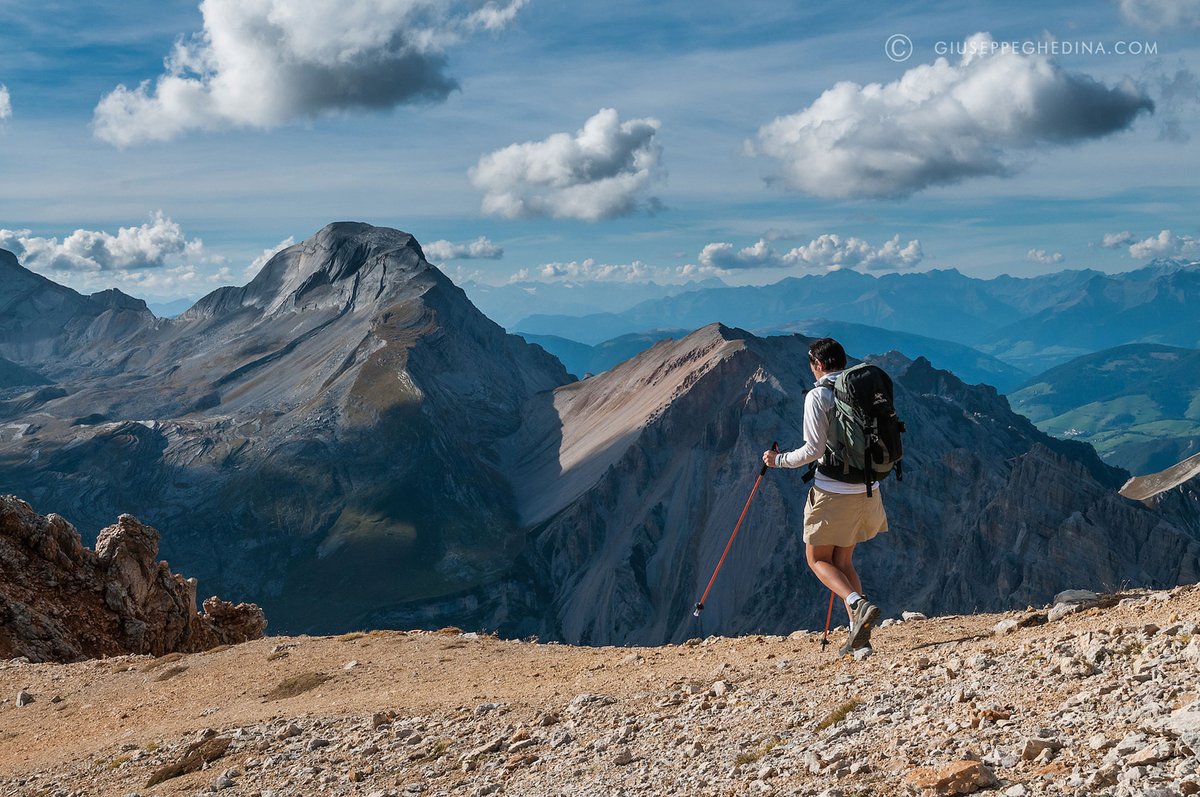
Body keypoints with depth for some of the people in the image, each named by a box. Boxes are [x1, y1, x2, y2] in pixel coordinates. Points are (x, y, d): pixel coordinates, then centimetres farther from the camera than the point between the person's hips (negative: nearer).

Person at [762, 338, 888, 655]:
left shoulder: (818, 396, -11)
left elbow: (814, 449, -16)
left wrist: (778, 460, -1)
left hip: (832, 492, -6)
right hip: (868, 490, 6)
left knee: (818, 559, 8)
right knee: (843, 561, 17)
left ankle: (859, 605, -14)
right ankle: (858, 632, 9)